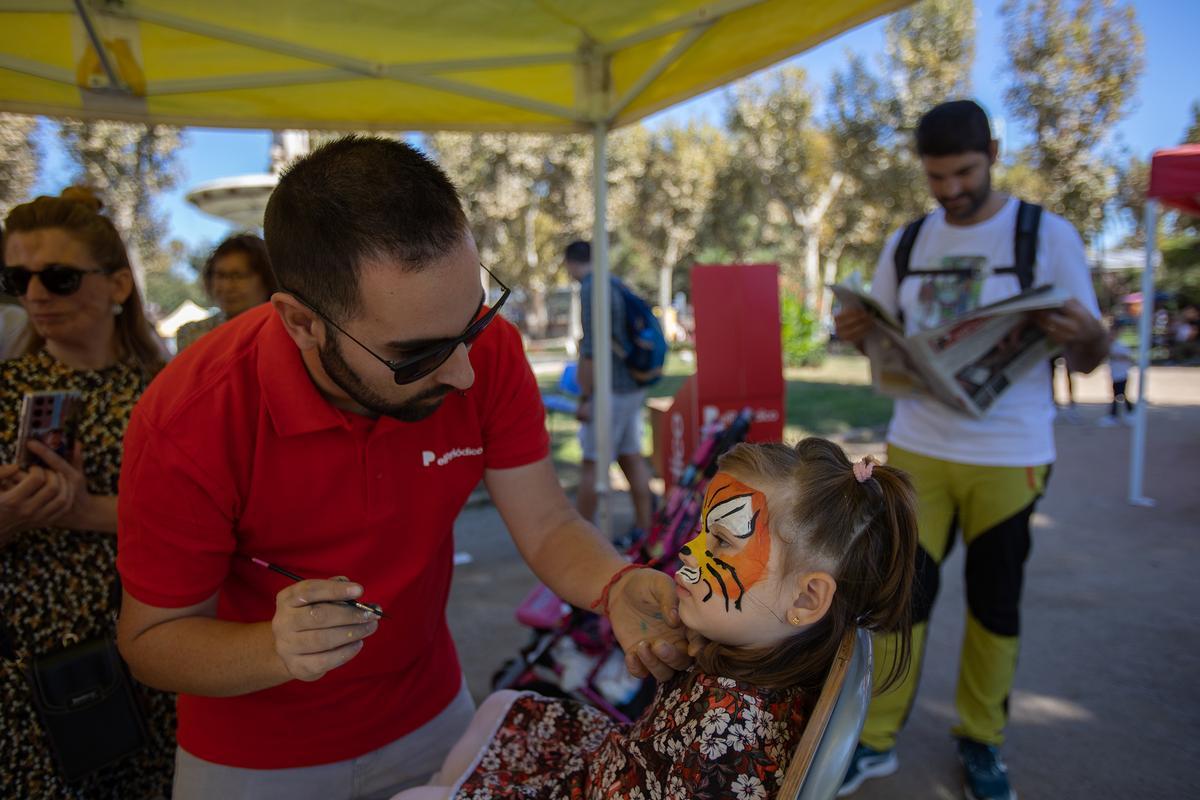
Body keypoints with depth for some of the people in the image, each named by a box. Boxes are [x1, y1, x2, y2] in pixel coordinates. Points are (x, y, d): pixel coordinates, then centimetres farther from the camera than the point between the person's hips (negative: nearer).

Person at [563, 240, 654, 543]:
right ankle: (643, 527, 17)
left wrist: (584, 397, -17)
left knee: (592, 464, -2)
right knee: (632, 458, 11)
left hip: (610, 390, -9)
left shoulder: (591, 290, -13)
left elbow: (591, 347, -20)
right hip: (633, 388, 9)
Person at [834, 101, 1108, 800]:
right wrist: (857, 335, -11)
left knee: (996, 603, 10)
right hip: (917, 449, 2)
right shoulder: (905, 245, 6)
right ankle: (877, 740, 18)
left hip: (1010, 455, -2)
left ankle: (982, 742, 29)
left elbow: (1087, 362, -4)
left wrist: (1088, 337, -28)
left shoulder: (1048, 235, -3)